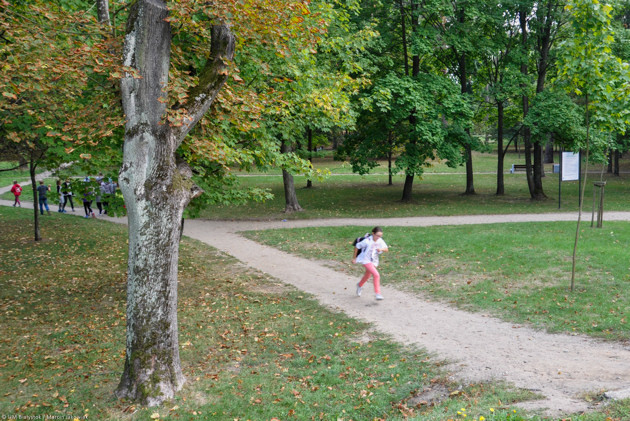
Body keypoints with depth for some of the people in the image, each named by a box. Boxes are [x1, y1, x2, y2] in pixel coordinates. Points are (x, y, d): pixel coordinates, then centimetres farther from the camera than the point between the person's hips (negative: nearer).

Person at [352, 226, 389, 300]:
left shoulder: (380, 241, -10)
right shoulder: (367, 241, -23)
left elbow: (386, 249, -8)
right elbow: (357, 246, -12)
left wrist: (381, 249, -31)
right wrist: (354, 258, -4)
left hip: (373, 261, 7)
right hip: (366, 260, -7)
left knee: (367, 276, 27)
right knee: (376, 275, -23)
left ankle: (360, 285, 58)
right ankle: (377, 293, -15)